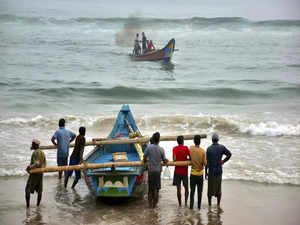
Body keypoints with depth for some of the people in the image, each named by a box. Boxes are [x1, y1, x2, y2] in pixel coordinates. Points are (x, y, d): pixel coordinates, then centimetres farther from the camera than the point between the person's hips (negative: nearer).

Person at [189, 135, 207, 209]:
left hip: (193, 173, 1)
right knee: (200, 191, 10)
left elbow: (190, 159, 0)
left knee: (192, 190, 6)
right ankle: (199, 206, 15)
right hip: (200, 173, -1)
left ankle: (191, 206, 2)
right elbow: (205, 163, -12)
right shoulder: (203, 151, -12)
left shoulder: (190, 149, -8)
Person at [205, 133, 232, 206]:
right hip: (219, 171, 2)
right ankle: (218, 204, 15)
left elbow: (207, 162, -11)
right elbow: (229, 154, -9)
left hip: (211, 171, -2)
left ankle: (209, 204, 12)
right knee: (218, 188, 12)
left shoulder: (209, 149, -10)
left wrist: (206, 172, -4)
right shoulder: (221, 147, -4)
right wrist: (223, 161, 4)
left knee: (210, 188, 8)